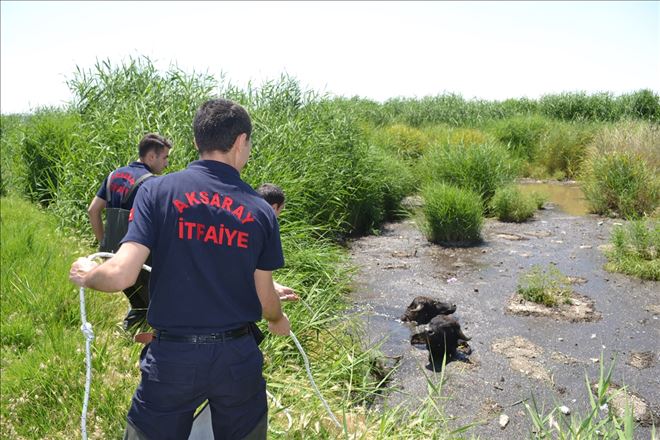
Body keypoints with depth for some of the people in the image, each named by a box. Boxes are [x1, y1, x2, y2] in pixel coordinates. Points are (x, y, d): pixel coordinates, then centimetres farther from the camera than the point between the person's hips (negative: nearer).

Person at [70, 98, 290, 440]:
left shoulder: (158, 190, -9)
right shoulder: (261, 211, -4)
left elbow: (121, 275, -16)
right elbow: (265, 299, 2)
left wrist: (86, 274, 7)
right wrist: (278, 321, 25)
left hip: (172, 356, -1)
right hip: (238, 357, 2)